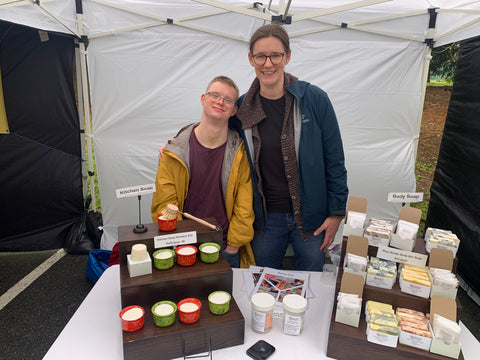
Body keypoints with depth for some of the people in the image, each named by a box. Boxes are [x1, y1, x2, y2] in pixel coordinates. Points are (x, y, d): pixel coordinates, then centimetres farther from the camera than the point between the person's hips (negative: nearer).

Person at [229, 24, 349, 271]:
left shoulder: (315, 99, -9)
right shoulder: (242, 107, -4)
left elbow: (334, 160, -4)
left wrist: (336, 212, -4)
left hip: (311, 216, -1)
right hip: (264, 218, 2)